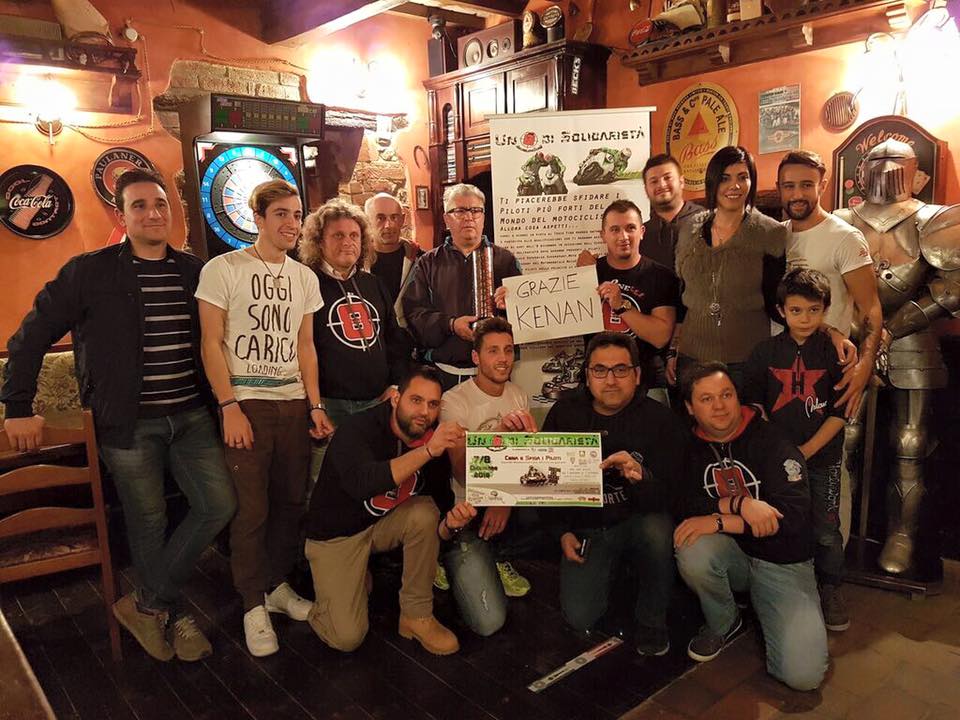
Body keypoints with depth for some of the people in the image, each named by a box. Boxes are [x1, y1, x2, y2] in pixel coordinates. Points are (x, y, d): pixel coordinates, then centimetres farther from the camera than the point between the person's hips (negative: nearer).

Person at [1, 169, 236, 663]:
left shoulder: (194, 272, 6)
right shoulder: (89, 272, -4)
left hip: (191, 416, 4)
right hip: (129, 422, -3)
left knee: (219, 504, -1)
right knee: (148, 521, 7)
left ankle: (149, 603, 17)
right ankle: (173, 614, 29)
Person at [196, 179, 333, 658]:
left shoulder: (305, 278, 12)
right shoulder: (223, 269, -3)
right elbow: (212, 344, -6)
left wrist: (315, 405, 6)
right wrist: (230, 407, -12)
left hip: (294, 403, 5)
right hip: (245, 402, -5)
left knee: (291, 502, 9)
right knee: (252, 508, -2)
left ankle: (278, 585, 28)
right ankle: (253, 605, 15)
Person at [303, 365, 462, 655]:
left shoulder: (433, 441, -10)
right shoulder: (358, 429, -24)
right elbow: (362, 484, -44)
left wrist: (450, 523, -29)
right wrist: (427, 451, -50)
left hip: (384, 524, 4)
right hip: (335, 533, -4)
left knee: (425, 512, -28)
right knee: (347, 637, -16)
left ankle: (417, 616, -9)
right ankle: (326, 596, 19)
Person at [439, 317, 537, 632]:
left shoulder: (518, 396, 5)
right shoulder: (454, 401, -14)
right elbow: (464, 474, -21)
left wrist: (506, 501, -21)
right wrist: (499, 432, -37)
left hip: (507, 504, 6)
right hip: (469, 512, -6)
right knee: (488, 622, -17)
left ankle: (497, 558, 3)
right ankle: (452, 560, 12)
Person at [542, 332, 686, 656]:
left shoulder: (660, 419, -12)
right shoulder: (565, 413, -4)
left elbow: (665, 498, -18)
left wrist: (640, 477, -40)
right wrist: (563, 532, 0)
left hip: (636, 522, -1)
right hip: (586, 529, 2)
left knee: (657, 530, -36)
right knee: (580, 617, -16)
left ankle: (652, 620, -6)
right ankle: (612, 573, 21)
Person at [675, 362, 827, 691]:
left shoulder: (771, 441, -11)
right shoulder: (691, 448, -1)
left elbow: (793, 515, -21)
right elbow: (686, 508, -11)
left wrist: (719, 520, -25)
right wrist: (740, 504, -26)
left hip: (783, 562, -2)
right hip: (730, 555, 3)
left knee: (803, 674, -19)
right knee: (692, 552, -33)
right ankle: (722, 624, -1)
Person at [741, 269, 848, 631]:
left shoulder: (834, 353, -4)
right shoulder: (765, 353, 0)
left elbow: (839, 412, -5)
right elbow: (753, 406, 3)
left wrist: (805, 451, -12)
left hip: (822, 458, -1)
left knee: (826, 531, 5)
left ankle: (830, 589, 28)